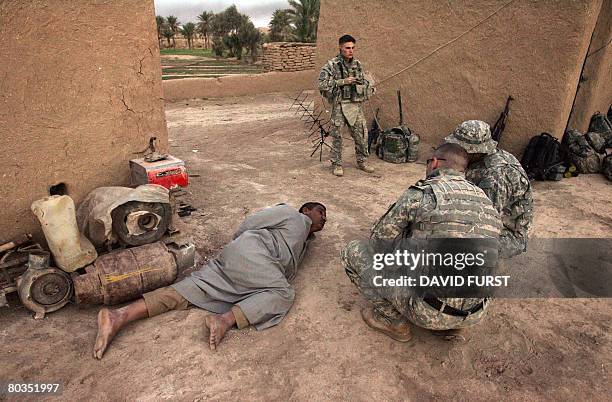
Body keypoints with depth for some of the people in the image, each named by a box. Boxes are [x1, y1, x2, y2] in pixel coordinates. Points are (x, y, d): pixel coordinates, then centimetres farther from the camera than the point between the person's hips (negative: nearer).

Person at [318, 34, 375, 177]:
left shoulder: (357, 64, 10)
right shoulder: (331, 65, -7)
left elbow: (365, 82, 24)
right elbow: (322, 85, -15)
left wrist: (365, 85, 1)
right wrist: (343, 82, -17)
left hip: (356, 105, 5)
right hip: (339, 105, -4)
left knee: (361, 134, 6)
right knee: (337, 136, 1)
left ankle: (362, 161, 22)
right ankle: (336, 164, 14)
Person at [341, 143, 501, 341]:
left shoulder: (421, 193, -12)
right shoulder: (486, 200, 8)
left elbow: (379, 241, -4)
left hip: (429, 311, -7)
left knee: (353, 251, 4)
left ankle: (393, 320, 9)